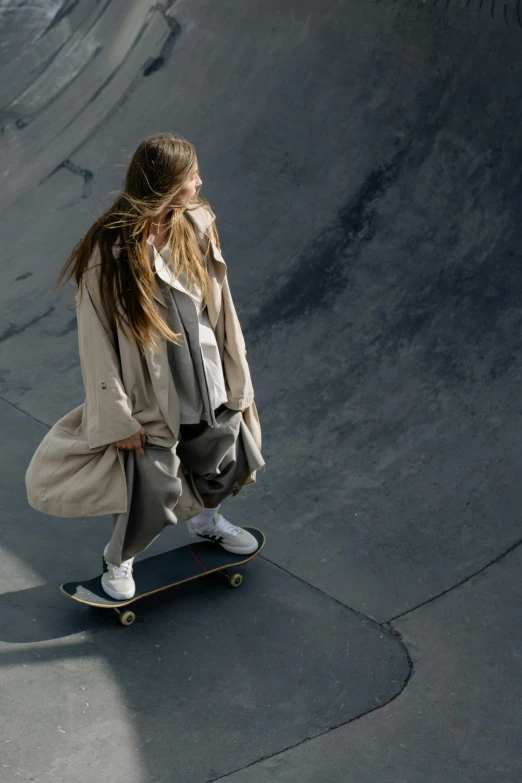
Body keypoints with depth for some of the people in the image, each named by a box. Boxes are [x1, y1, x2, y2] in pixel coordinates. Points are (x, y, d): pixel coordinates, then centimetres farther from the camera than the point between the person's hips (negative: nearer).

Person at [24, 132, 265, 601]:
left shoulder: (198, 227, -5)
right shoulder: (108, 252, -21)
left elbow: (221, 309, 2)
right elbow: (96, 340, -15)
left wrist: (238, 381, 6)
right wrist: (117, 418, -13)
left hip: (206, 385, 6)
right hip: (149, 397, -5)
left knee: (226, 463, 20)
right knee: (154, 494, 0)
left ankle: (207, 522, 56)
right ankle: (119, 561, 34)